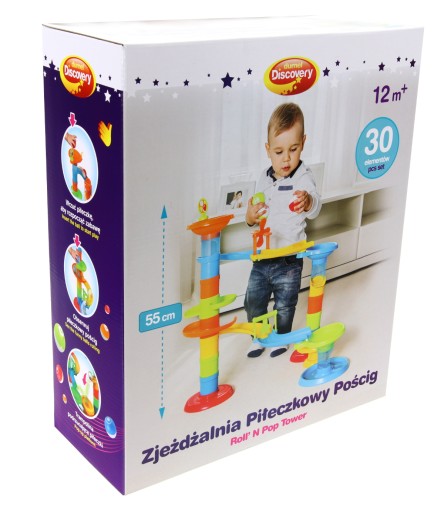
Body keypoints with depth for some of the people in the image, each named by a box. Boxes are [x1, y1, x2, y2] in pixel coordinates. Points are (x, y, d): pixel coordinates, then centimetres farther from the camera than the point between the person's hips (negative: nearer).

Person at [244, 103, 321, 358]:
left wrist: (307, 201, -58)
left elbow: (315, 208, -34)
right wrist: (251, 216, -12)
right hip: (261, 257, 5)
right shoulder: (264, 178, 2)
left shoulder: (303, 178, -15)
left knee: (285, 306, 12)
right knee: (254, 301, 13)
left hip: (289, 261, -4)